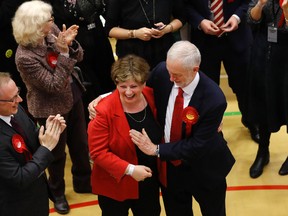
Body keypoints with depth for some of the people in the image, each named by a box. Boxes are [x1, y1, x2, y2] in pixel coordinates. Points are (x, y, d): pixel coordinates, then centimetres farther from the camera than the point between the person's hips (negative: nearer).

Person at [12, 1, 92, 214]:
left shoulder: (52, 31, -11)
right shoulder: (25, 57, -30)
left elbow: (77, 58, -1)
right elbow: (54, 86, -28)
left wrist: (70, 43, -23)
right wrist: (63, 53, -35)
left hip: (73, 97, 7)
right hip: (52, 109, -6)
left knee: (81, 144, 22)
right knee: (57, 153, 15)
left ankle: (83, 182, 47)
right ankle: (57, 193, 41)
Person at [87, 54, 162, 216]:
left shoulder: (152, 98, -10)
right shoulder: (104, 110, -25)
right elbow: (98, 152, -21)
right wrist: (129, 169, -27)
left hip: (149, 182, 5)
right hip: (115, 185, -5)